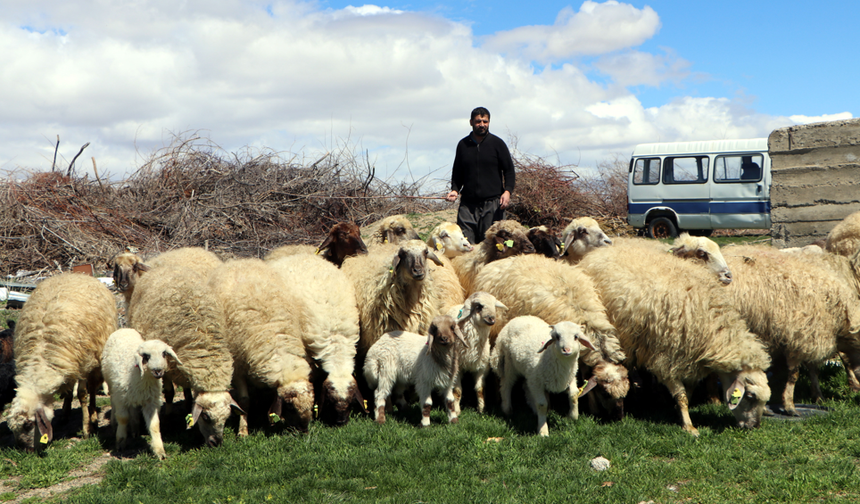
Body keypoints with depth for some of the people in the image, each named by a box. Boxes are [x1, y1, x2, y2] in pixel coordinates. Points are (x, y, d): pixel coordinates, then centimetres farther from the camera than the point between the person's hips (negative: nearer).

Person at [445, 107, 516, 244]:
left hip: (492, 203, -2)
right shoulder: (463, 145, 14)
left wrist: (507, 191, -10)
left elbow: (509, 171, 7)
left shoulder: (497, 143, 6)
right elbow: (457, 173, 22)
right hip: (468, 203, 2)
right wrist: (455, 190, 3)